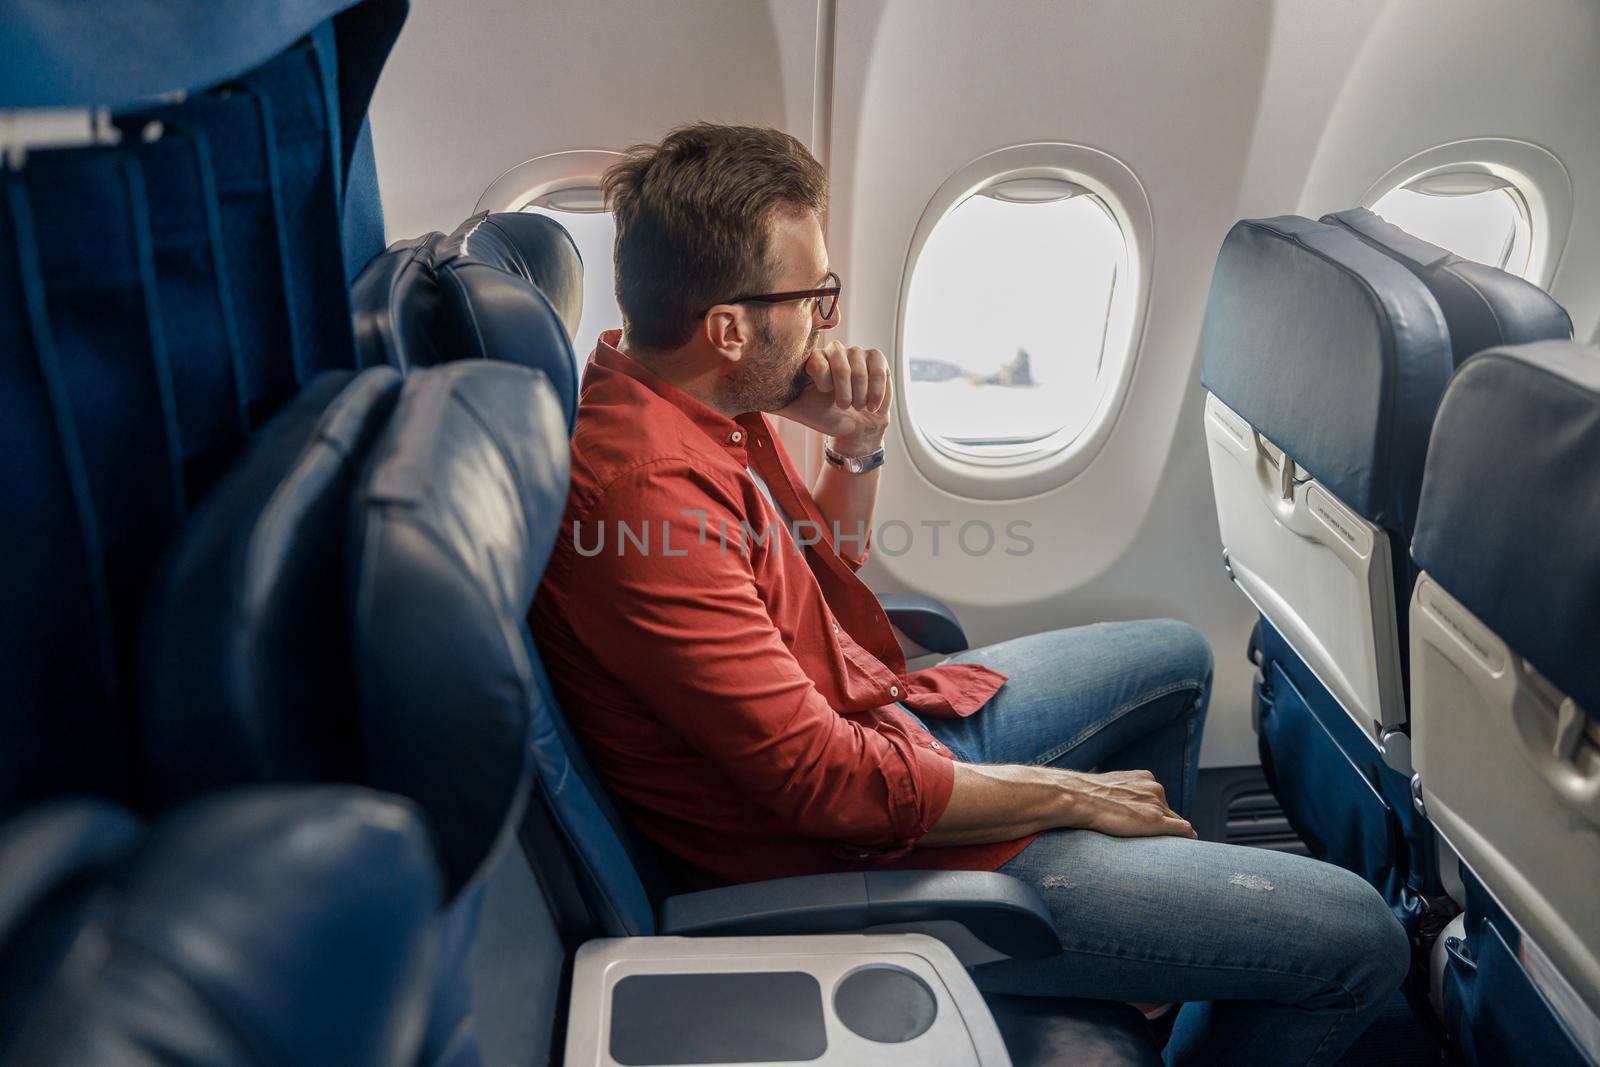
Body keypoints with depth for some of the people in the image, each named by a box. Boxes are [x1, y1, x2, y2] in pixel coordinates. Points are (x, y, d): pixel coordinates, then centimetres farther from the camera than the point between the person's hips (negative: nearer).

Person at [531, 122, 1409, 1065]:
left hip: (884, 716, 10)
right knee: (1359, 942, -9)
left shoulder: (683, 398, 1)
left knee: (1177, 660, 29)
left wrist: (856, 449, -6)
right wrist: (1071, 794, -15)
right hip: (857, 853, -10)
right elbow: (826, 782, -29)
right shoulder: (644, 487, -31)